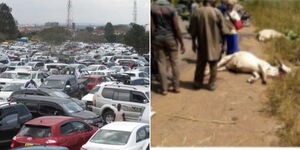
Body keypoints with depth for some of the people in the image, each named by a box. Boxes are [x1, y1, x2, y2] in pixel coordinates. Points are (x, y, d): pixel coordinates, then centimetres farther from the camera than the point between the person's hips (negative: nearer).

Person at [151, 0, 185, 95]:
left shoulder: (152, 8, -4)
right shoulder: (171, 9, -8)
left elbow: (152, 27, -5)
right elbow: (176, 28, -8)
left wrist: (152, 41, 3)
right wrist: (181, 44, -2)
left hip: (158, 39, 1)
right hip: (170, 38, -1)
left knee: (161, 63, 6)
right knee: (174, 62, 10)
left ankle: (164, 89, 6)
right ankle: (176, 86, 15)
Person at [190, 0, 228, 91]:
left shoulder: (197, 13, -4)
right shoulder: (217, 13, -9)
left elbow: (193, 30, 1)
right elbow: (223, 31, -6)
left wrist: (194, 42, 12)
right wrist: (223, 43, 4)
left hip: (202, 44, 2)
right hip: (215, 44, -2)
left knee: (201, 64, 14)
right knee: (213, 65, 11)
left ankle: (197, 83, 19)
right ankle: (212, 84, 15)